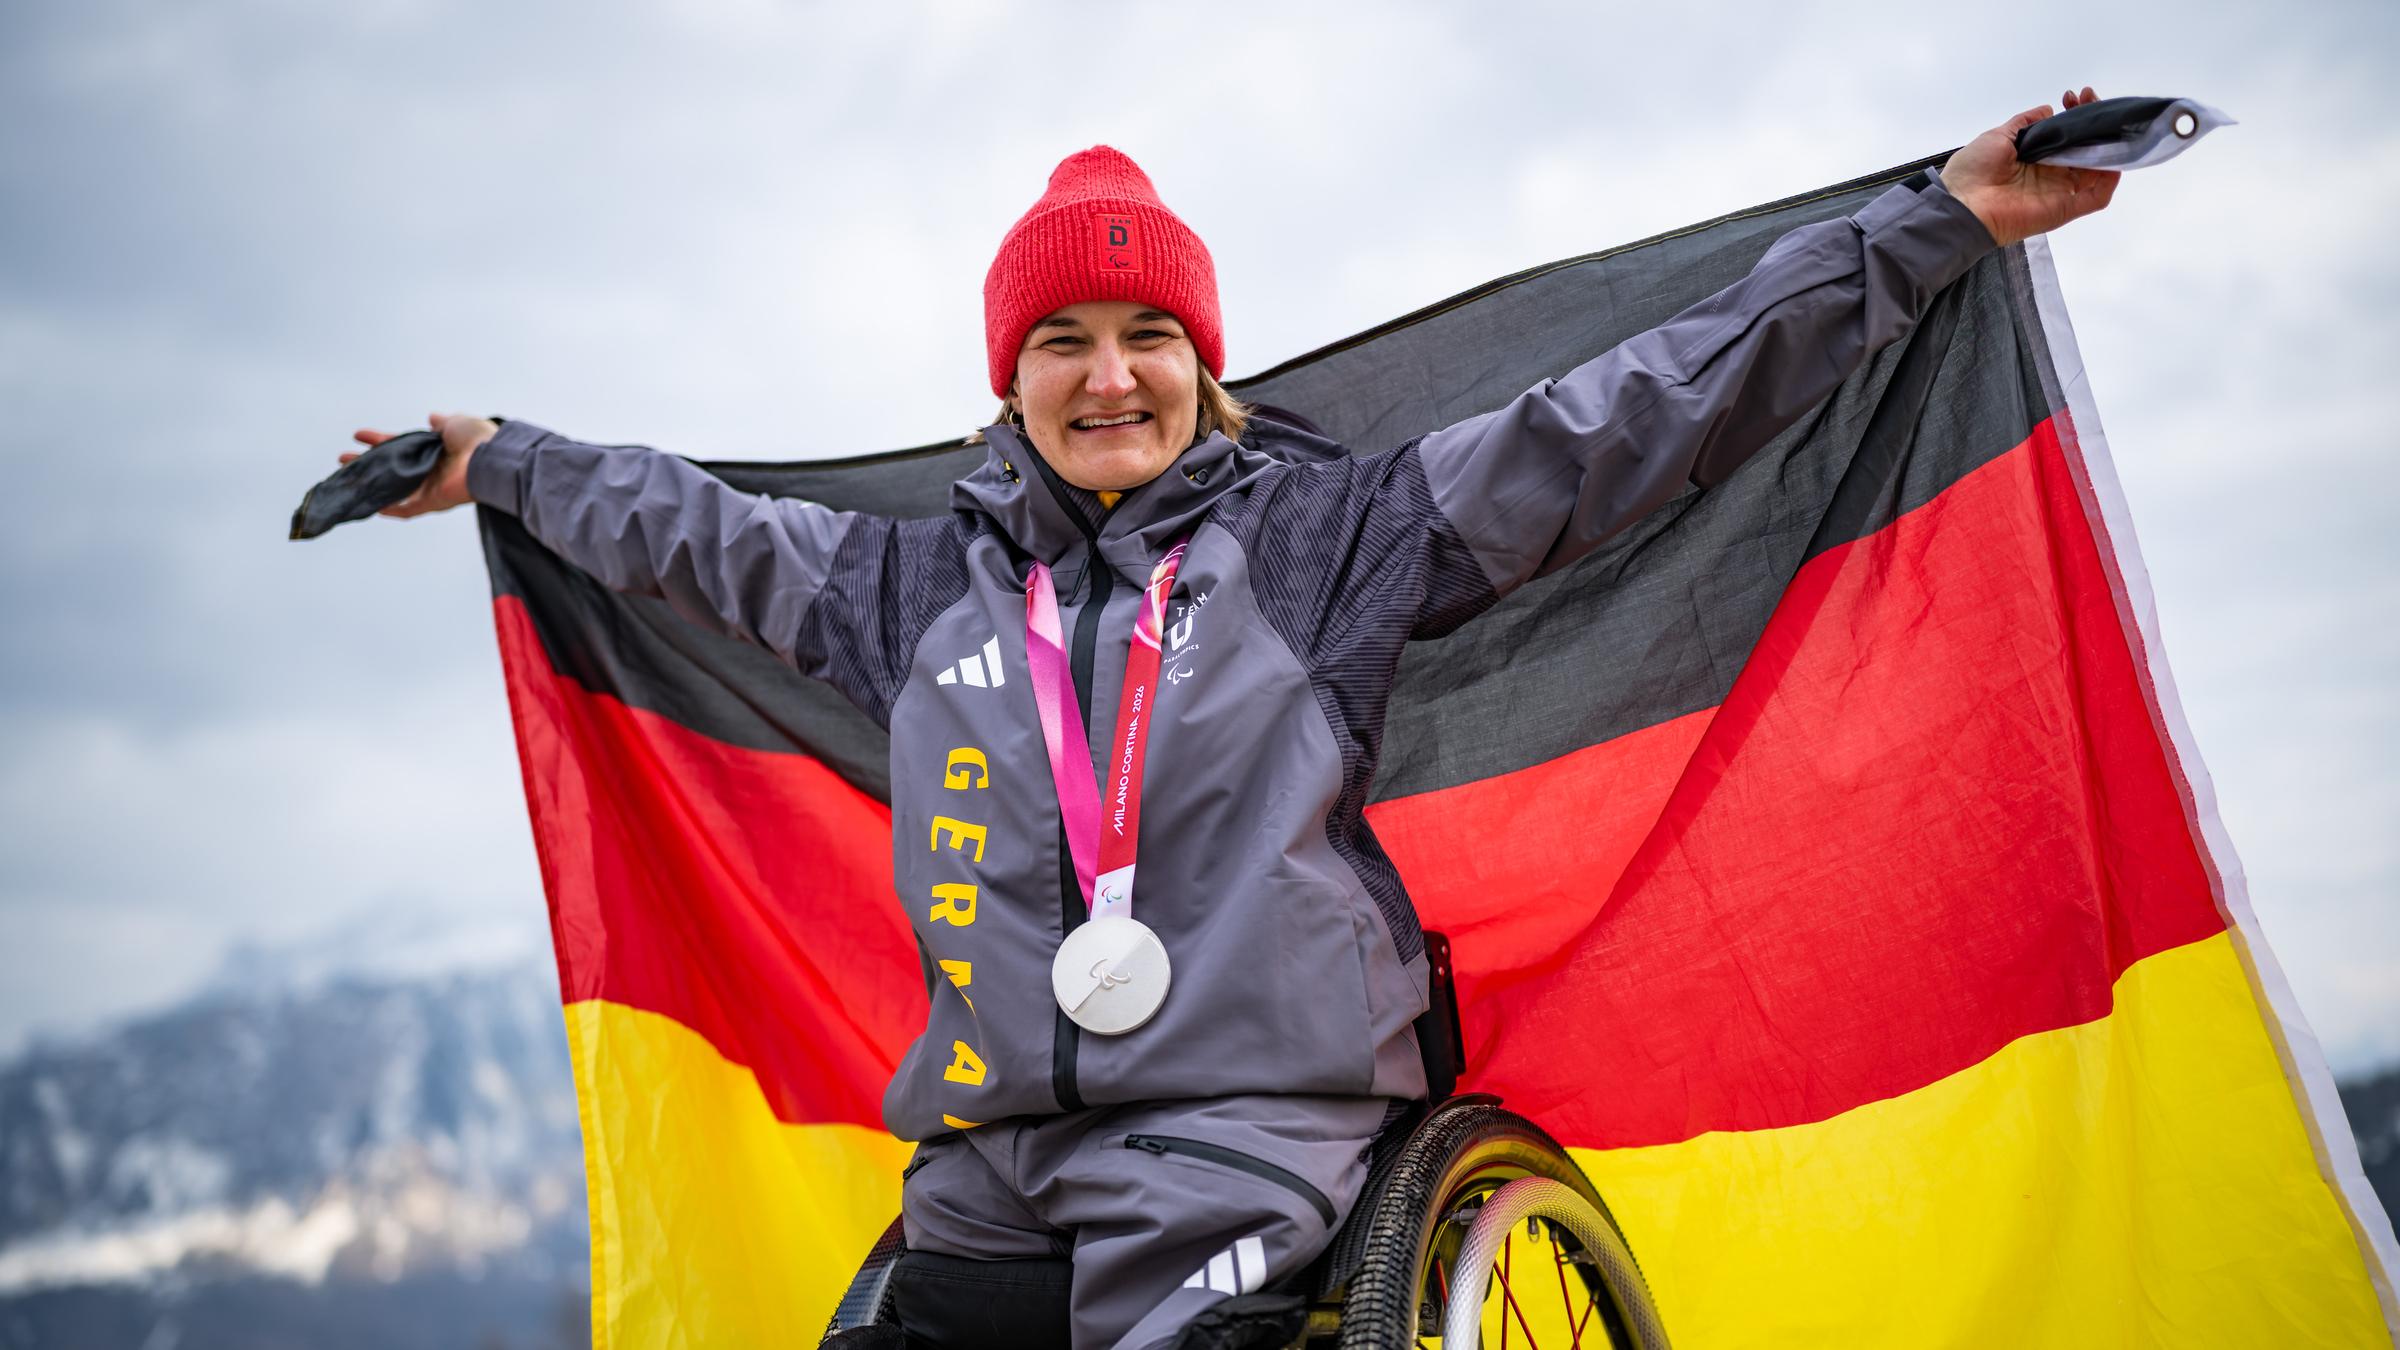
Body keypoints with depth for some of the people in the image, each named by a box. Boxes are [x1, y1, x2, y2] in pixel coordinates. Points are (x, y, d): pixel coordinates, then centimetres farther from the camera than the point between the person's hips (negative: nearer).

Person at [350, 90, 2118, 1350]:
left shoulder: (1316, 533, 5)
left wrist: (1939, 224, -1)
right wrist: (493, 459, 42)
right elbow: (695, 528, 30)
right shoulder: (927, 581, 16)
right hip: (987, 1164, 4)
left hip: (1238, 1145, -4)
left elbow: (1616, 422, 1)